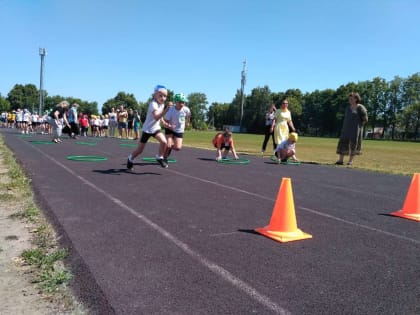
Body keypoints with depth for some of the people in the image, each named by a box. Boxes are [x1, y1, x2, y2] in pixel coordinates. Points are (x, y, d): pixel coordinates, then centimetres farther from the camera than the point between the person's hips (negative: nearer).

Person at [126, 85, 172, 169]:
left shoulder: (162, 104, 1)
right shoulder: (153, 104, -24)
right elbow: (156, 117, -43)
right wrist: (166, 110, -54)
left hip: (156, 128, 6)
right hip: (147, 129, -6)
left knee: (164, 141, -23)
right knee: (140, 150, 4)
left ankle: (160, 157, -1)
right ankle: (130, 159, 33)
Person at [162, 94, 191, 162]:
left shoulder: (186, 110, -18)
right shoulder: (170, 110, -25)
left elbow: (188, 115, 8)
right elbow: (164, 122, -26)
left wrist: (187, 122, 16)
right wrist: (168, 126, -46)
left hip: (179, 131, 2)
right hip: (170, 129, -2)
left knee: (178, 148, -8)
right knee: (168, 145, -16)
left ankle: (170, 146, 28)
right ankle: (164, 157, 12)